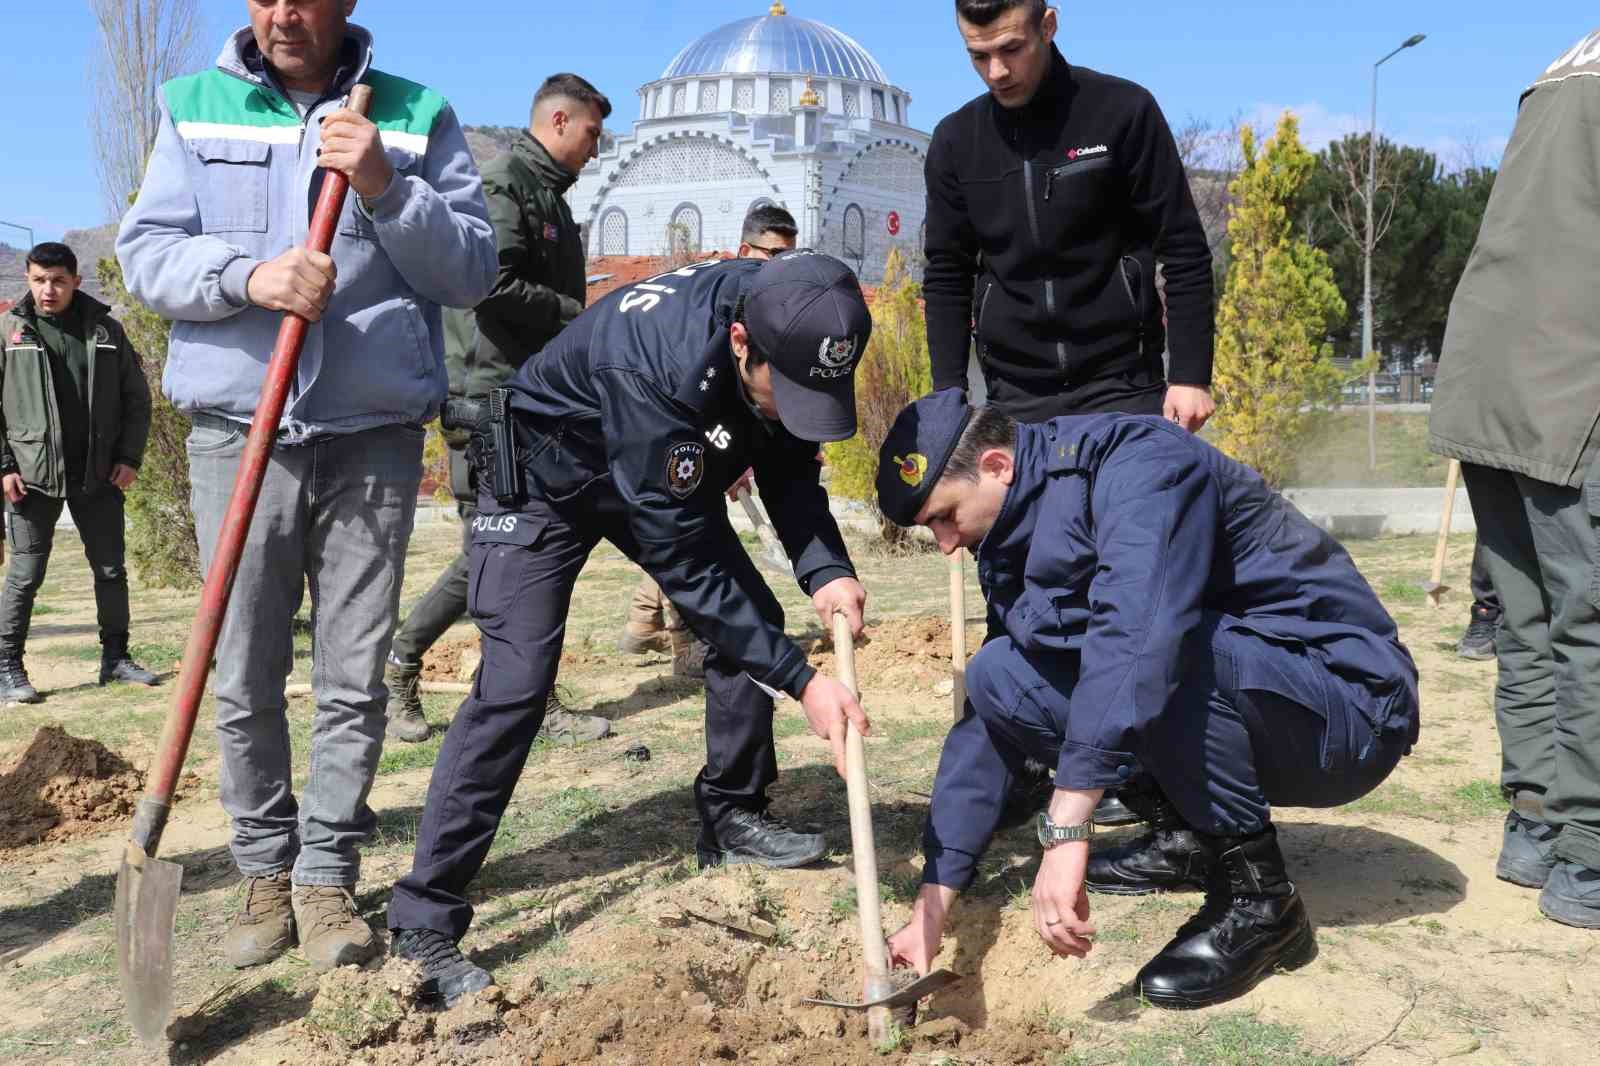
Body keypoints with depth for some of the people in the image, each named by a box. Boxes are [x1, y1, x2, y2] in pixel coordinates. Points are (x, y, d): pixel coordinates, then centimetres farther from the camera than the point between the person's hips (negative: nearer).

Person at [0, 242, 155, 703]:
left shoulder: (105, 329, 6)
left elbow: (136, 397, 9)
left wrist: (129, 457, 0)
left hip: (98, 474, 3)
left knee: (111, 569, 10)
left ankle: (115, 657, 23)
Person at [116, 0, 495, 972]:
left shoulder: (417, 116, 7)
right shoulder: (194, 107, 10)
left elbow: (473, 270, 2)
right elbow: (145, 252, 4)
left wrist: (386, 189, -14)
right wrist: (248, 276, -15)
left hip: (374, 437, 0)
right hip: (237, 431, 1)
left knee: (356, 680, 3)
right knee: (246, 681, 4)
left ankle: (328, 876, 16)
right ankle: (264, 873, 19)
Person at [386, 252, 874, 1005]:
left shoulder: (792, 330, -22)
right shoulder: (652, 364, -43)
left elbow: (789, 471, -9)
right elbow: (683, 562, -39)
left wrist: (825, 569, -27)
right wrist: (801, 682, -38)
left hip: (666, 476, 7)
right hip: (545, 475, -7)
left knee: (753, 617, 0)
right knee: (515, 681, -17)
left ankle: (731, 820, 19)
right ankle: (424, 924, -10)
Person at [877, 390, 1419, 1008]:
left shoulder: (1139, 464, -22)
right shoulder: (1016, 549, 4)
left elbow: (1138, 631, -40)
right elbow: (987, 723, 5)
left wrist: (1065, 831, -44)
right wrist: (932, 905, 0)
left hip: (1350, 710, -8)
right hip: (1222, 699, 8)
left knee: (1148, 655, -35)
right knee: (999, 677, -4)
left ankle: (1258, 901, -18)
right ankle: (1192, 837, 4)